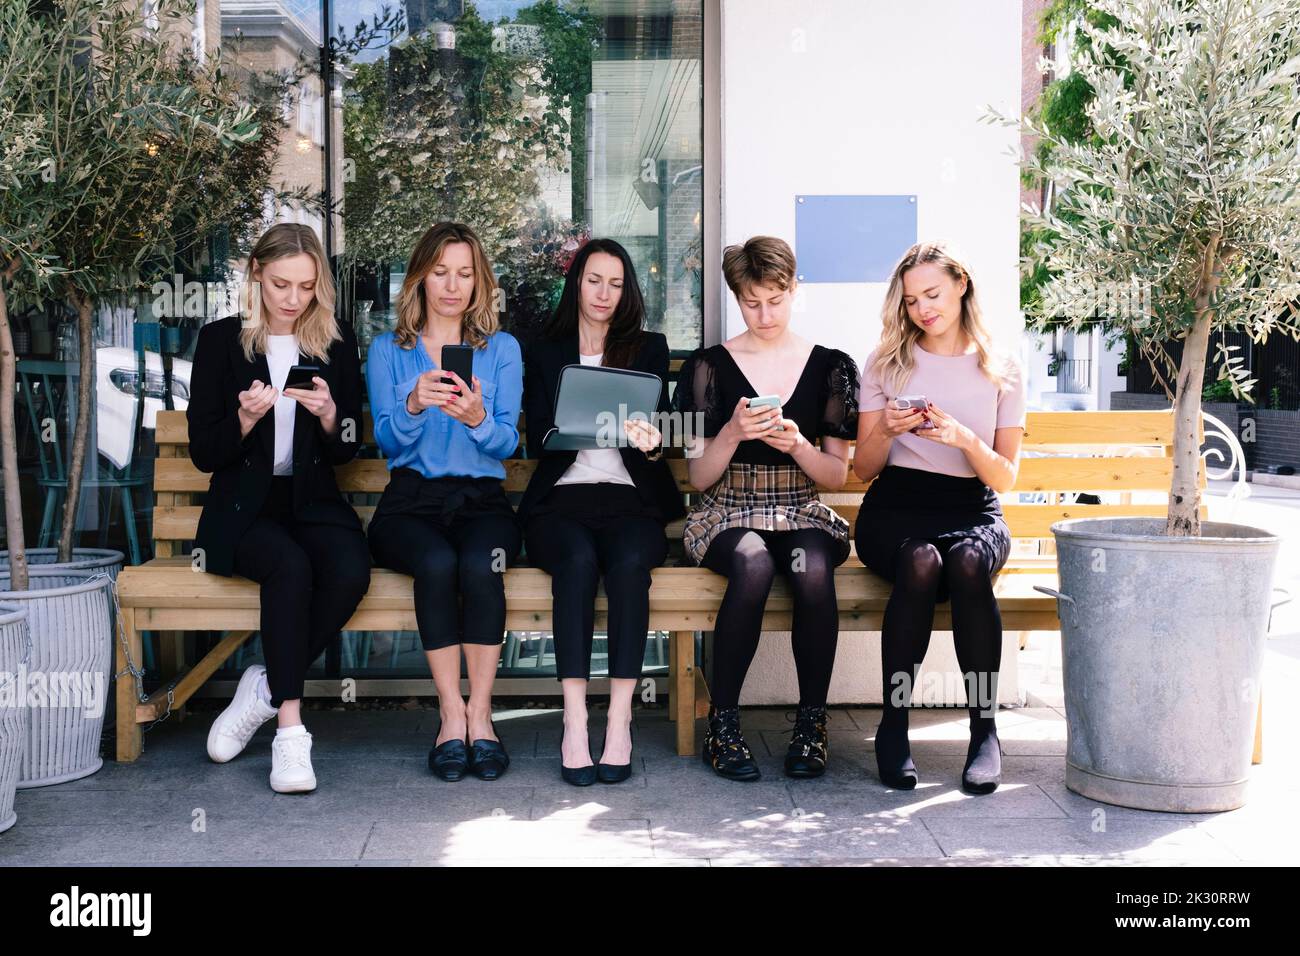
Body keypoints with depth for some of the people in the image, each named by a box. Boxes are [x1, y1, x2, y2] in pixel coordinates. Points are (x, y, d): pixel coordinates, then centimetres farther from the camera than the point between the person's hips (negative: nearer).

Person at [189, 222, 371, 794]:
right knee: (290, 566, -35)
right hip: (244, 507, -2)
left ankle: (265, 688, -13)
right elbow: (204, 454, 1)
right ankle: (290, 730, -29)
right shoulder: (222, 340, 4)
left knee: (351, 572, -31)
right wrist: (246, 419, -18)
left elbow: (345, 453, 9)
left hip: (314, 503, 2)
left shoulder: (337, 344, 10)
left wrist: (329, 415, -13)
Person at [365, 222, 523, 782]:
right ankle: (451, 714, -24)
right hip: (410, 499, 0)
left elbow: (507, 444, 1)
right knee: (437, 562, -34)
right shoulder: (388, 351, 12)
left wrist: (477, 418, -21)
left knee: (480, 563, -34)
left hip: (481, 499, 0)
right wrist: (414, 405, -22)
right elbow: (387, 442, 0)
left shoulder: (502, 349, 12)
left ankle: (479, 711, -23)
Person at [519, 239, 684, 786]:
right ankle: (574, 725, -35)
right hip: (563, 500, 0)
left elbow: (661, 432, 6)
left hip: (631, 500, 0)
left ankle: (620, 721, -32)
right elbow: (536, 442, 5)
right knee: (578, 560, -34)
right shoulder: (544, 354, 16)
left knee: (629, 561, -33)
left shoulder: (649, 350, 17)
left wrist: (651, 444, -20)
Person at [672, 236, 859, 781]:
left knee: (813, 567, -35)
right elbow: (699, 476, 3)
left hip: (803, 515, 1)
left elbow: (837, 476, 7)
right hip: (727, 515, -1)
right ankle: (722, 724, -23)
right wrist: (733, 433, -16)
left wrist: (798, 445, -13)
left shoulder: (830, 367, 8)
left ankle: (812, 722, -20)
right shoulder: (709, 366, 5)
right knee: (753, 564, -36)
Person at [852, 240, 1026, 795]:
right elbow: (863, 470, 8)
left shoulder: (1001, 370, 9)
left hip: (972, 513, 0)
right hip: (895, 508, 0)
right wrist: (886, 430, -12)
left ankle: (984, 729, -25)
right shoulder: (887, 364, 10)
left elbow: (1005, 478, 5)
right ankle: (893, 724, -25)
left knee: (967, 563, -36)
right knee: (921, 562, -35)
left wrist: (964, 437, -14)